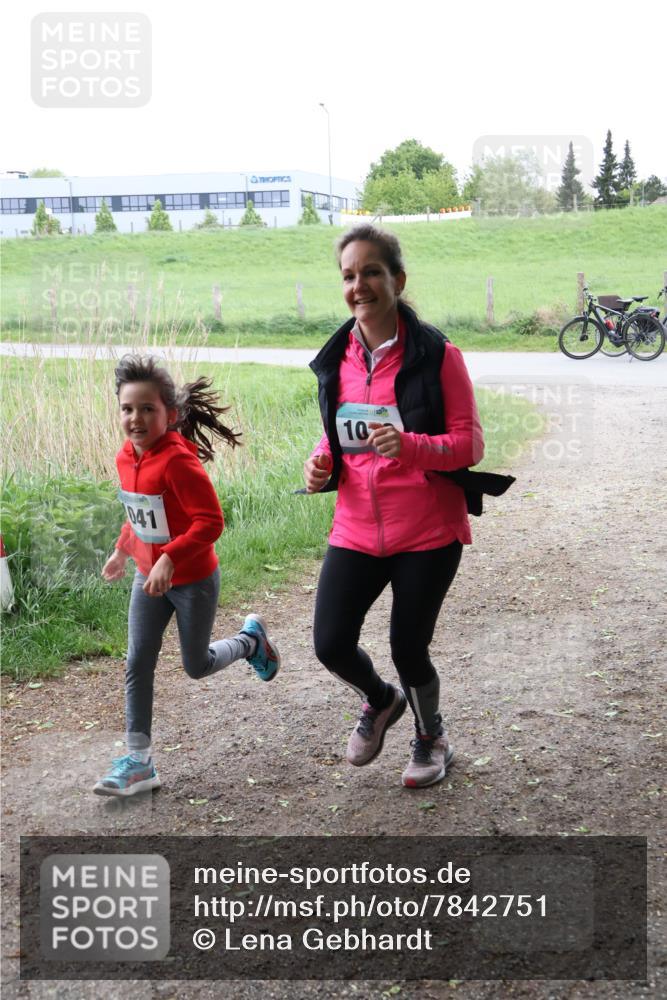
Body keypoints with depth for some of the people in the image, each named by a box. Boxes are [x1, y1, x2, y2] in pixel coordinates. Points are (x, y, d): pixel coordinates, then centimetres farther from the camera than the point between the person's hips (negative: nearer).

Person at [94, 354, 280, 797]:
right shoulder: (126, 458, -1)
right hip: (149, 578, 7)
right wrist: (122, 551, 18)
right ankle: (139, 761, 7)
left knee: (198, 665, 9)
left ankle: (251, 639, 39)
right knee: (138, 666, 1)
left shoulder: (178, 461, -26)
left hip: (193, 580, -7)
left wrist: (170, 559, -34)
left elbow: (210, 521, -28)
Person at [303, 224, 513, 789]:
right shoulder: (338, 359, 5)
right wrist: (322, 462, -4)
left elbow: (469, 443, -11)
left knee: (408, 649, 4)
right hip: (357, 528, 4)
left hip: (427, 531, -4)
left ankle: (431, 737, 37)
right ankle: (381, 701, 35)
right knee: (331, 645, -2)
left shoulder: (437, 356, -10)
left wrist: (410, 445, -29)